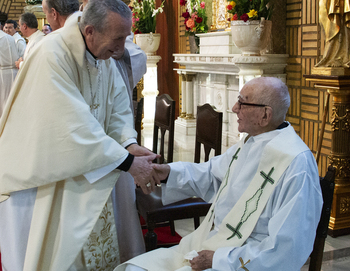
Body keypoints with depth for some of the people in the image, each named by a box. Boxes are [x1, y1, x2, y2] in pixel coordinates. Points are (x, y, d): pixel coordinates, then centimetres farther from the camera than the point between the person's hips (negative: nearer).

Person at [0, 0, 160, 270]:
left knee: (96, 246, 13)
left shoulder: (104, 56, -4)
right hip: (40, 174, -7)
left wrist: (129, 144, -19)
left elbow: (118, 108, 0)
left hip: (85, 171, 7)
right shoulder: (52, 54, -29)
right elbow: (75, 125, -34)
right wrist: (127, 162, -31)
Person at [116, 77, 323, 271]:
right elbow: (212, 173, 23)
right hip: (208, 247, 8)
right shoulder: (251, 142, 7)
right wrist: (170, 172, 5)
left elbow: (288, 250, -23)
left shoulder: (296, 164, -22)